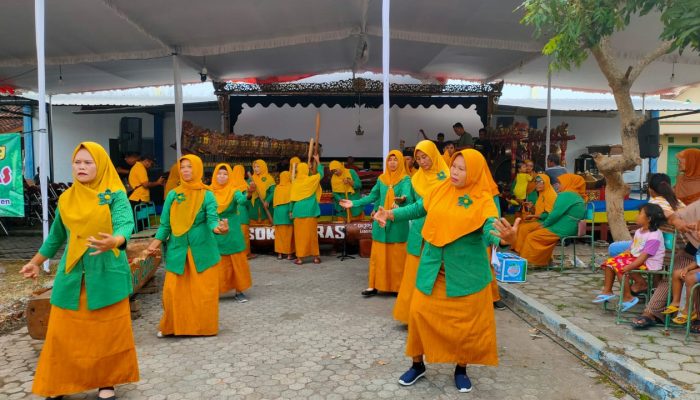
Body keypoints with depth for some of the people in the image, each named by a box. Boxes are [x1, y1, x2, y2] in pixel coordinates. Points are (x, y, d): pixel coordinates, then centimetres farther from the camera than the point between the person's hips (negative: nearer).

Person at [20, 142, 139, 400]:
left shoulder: (115, 195, -5)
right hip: (71, 276, 4)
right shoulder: (66, 199, 9)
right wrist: (36, 262, 29)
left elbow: (126, 223, -21)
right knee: (63, 332, 7)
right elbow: (56, 236, 21)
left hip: (107, 274, -4)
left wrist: (113, 241, -42)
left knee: (108, 331, 4)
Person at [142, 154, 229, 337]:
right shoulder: (172, 195, 6)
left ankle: (205, 327, 19)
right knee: (173, 291, 2)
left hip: (202, 250, -2)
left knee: (203, 291, 3)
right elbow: (165, 224, 7)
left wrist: (218, 227, -37)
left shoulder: (207, 195, -1)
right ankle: (172, 326, 21)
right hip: (177, 249, 2)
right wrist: (154, 244, -4)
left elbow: (212, 218, -14)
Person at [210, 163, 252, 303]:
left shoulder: (233, 191, -6)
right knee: (217, 264, 5)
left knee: (237, 262, 3)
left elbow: (242, 200, -28)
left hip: (232, 233, -1)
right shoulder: (210, 192, 2)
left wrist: (249, 194, -49)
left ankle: (239, 291, 14)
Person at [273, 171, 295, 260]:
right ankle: (289, 254, 4)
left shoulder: (277, 187, 9)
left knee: (279, 233, 9)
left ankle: (279, 253, 11)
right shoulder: (291, 186, -2)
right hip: (288, 210, -3)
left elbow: (274, 201, 11)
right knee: (289, 233, 3)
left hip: (278, 211, 3)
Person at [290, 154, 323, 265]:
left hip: (299, 211, 0)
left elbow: (292, 198, 2)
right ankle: (315, 256, 10)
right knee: (312, 233, 6)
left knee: (300, 234, 4)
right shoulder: (312, 180, -4)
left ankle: (299, 258, 4)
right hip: (311, 211, 0)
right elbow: (321, 173, 14)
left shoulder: (295, 182, -1)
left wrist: (291, 211, 12)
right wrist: (318, 161, 24)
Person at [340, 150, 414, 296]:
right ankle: (374, 285, 11)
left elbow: (407, 195, -21)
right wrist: (354, 203, 5)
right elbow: (372, 197, 14)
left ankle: (397, 287, 11)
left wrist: (403, 199, -45)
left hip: (398, 223, -3)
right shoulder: (381, 179, 10)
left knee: (397, 256, 1)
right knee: (378, 255, 4)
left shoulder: (405, 179, -3)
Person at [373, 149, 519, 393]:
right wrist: (391, 214, -3)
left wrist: (503, 238, -50)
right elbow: (418, 209, 9)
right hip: (433, 267, 3)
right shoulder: (441, 190, 0)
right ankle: (418, 364, 28)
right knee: (420, 312, 6)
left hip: (466, 272, -3)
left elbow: (490, 230, -27)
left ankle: (461, 369, 33)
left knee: (466, 322, 9)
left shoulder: (484, 201, -12)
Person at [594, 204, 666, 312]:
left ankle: (628, 297, -12)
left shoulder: (654, 236, -20)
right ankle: (607, 291, 5)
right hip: (634, 257, 9)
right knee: (610, 262, -1)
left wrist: (629, 267, -32)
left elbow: (644, 256, -27)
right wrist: (619, 257, 3)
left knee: (620, 267, -25)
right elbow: (631, 248, 14)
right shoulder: (639, 232, 9)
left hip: (648, 263, -9)